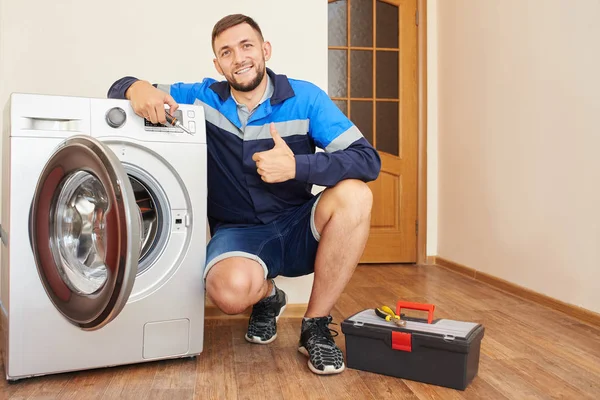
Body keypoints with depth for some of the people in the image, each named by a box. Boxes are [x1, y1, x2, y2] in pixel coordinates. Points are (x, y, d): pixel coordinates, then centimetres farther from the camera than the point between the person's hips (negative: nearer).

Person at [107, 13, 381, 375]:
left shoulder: (305, 98, -5)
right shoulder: (203, 98, -1)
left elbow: (368, 160, -15)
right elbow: (122, 90, 6)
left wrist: (296, 166, -29)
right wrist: (137, 88, -20)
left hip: (298, 230, 1)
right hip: (238, 232, 0)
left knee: (354, 194, -28)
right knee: (231, 289, -34)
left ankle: (316, 326, -11)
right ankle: (267, 297, 9)